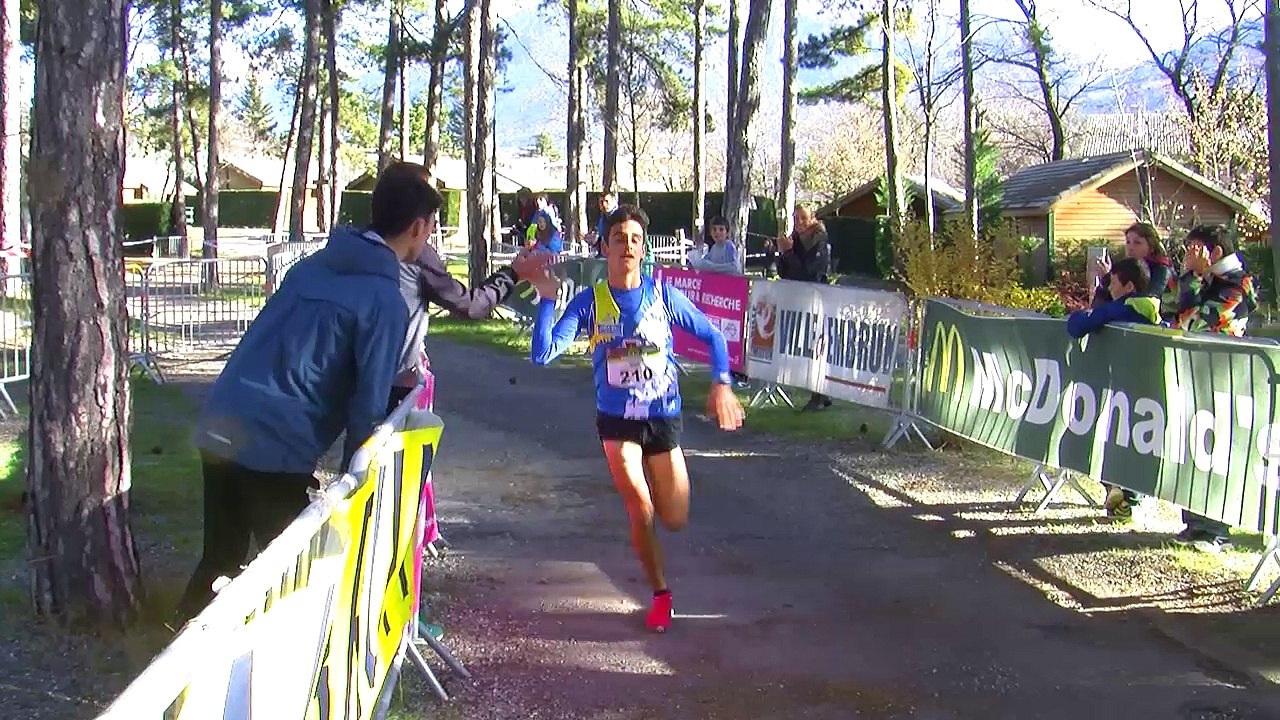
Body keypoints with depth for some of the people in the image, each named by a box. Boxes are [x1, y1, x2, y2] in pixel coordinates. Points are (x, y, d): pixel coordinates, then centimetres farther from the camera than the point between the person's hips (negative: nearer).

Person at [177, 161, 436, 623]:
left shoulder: (313, 265, 14)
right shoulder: (384, 301, -9)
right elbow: (367, 408, -10)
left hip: (218, 428, 7)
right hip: (273, 448, -7)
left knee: (220, 560, 21)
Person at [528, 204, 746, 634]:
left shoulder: (664, 296, -7)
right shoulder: (590, 302, -8)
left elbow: (712, 337, 3)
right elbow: (543, 355, -16)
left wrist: (721, 384, -10)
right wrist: (546, 299, -23)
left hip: (664, 418, 1)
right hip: (617, 422, -1)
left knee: (675, 521, 5)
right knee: (641, 513, -9)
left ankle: (651, 483, 42)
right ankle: (660, 594, 16)